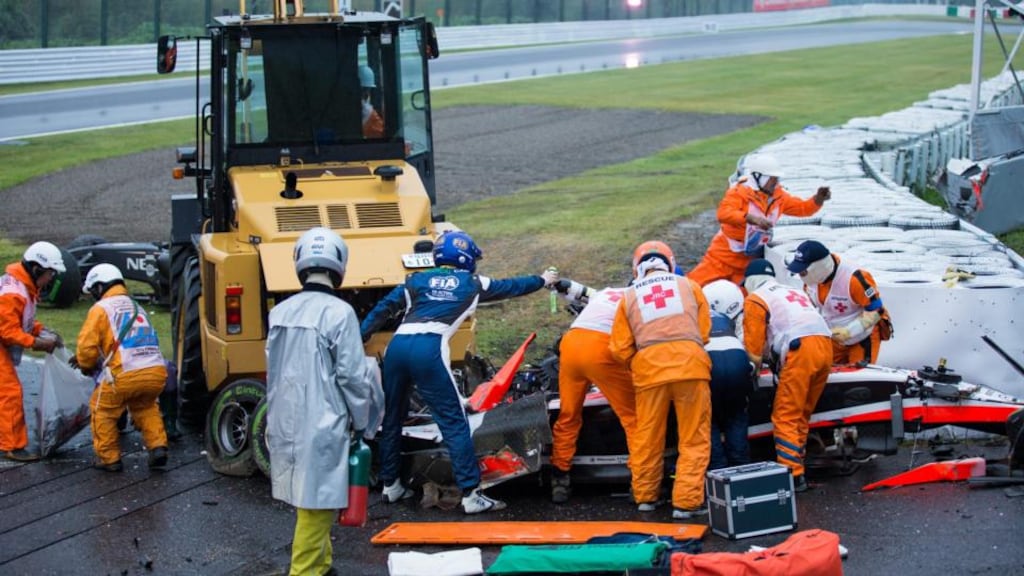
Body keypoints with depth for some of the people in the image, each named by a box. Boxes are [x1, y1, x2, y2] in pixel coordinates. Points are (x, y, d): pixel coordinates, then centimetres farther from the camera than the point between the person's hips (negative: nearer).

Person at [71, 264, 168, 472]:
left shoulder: (101, 309, 5)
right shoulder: (137, 307, 28)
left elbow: (87, 346, -1)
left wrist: (86, 365, 20)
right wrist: (94, 359, 36)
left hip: (126, 374, -6)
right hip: (157, 371, 6)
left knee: (102, 410, 17)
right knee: (145, 407, 33)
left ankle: (109, 458, 19)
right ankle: (157, 447, 18)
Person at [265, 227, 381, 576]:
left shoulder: (280, 313, 7)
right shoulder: (338, 312, -14)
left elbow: (274, 371, 14)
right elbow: (353, 376, -12)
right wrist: (361, 422, 1)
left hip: (285, 425, 7)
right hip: (321, 427, -7)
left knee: (309, 503, 19)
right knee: (316, 505, -3)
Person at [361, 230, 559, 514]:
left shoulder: (417, 280, 22)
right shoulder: (473, 284, 19)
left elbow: (383, 309, 14)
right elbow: (511, 287, 34)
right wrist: (543, 280, 51)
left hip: (397, 345, 4)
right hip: (429, 349, -4)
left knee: (392, 418, 18)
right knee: (454, 422, -1)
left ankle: (390, 485, 28)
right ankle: (471, 494, -4)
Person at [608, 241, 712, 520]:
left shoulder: (630, 295, 16)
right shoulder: (688, 285, 17)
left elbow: (620, 349, 10)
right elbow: (704, 330, 14)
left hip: (649, 367, 1)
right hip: (690, 362, -1)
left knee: (647, 437, 15)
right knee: (694, 439, 5)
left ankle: (645, 496, 26)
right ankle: (686, 501, 0)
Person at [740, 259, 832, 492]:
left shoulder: (755, 299, 10)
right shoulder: (793, 292, 32)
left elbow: (754, 348, 3)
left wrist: (754, 364, 21)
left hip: (800, 350, -7)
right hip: (825, 345, 7)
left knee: (786, 418, -5)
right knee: (802, 415, 15)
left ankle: (793, 475, -12)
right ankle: (796, 464, 18)